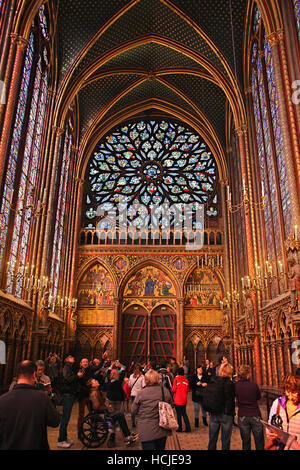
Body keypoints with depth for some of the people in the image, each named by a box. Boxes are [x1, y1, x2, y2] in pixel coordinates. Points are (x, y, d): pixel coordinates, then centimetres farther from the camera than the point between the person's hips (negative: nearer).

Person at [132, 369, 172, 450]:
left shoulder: (141, 393, -14)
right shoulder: (165, 391, -7)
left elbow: (134, 411, -3)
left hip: (146, 431, -3)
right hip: (162, 430, 4)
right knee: (161, 448, 22)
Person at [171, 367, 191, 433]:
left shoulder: (176, 379, -11)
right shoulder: (186, 380, 2)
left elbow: (173, 389, -12)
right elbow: (187, 390, 8)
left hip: (177, 400, -4)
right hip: (184, 400, 4)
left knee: (179, 414, 5)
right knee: (184, 414, 13)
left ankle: (180, 428, 8)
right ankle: (188, 428, 10)